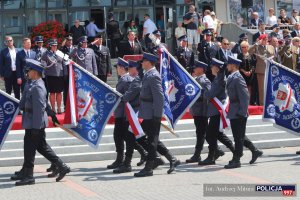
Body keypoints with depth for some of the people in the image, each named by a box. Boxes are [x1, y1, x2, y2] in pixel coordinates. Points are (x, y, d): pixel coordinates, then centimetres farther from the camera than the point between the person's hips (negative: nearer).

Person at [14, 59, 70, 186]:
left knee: (29, 149, -1)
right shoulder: (33, 85, 12)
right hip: (34, 124, 10)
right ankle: (62, 167, 19)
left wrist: (36, 127, -21)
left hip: (34, 124, -10)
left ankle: (28, 176, 9)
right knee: (42, 147, 15)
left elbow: (39, 108, -22)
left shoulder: (37, 87, -18)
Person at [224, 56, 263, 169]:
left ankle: (236, 160, 4)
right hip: (234, 113, 10)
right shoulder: (231, 77, 13)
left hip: (238, 114, -10)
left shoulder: (237, 78, -16)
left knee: (239, 137, -2)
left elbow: (245, 96, -19)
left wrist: (242, 112, -21)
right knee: (239, 136, 16)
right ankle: (255, 151, 27)